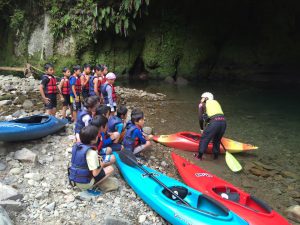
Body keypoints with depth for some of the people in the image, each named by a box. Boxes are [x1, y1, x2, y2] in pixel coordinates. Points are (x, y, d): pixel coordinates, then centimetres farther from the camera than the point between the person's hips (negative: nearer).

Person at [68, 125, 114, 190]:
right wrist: (101, 166, -3)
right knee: (110, 169, 3)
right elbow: (95, 173, -23)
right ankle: (92, 186, -2)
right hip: (85, 183, -7)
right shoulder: (92, 152, -25)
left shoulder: (76, 146, -4)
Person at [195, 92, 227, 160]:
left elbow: (201, 118, 8)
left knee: (204, 139, 13)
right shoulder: (216, 102, 28)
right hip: (223, 122, 5)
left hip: (214, 122, -5)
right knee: (217, 140, 25)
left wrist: (202, 129, 21)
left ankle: (199, 156, 22)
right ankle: (216, 155, 36)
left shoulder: (202, 104, 15)